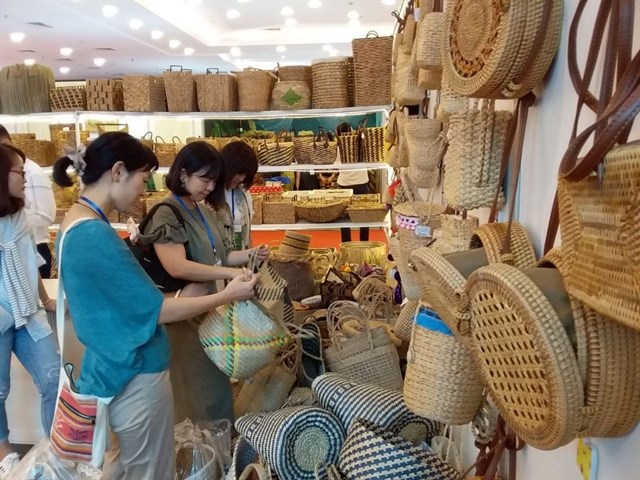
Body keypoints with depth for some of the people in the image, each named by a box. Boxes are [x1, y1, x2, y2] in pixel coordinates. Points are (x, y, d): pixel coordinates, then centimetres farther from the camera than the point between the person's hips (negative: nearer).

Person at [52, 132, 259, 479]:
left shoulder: (76, 223, 5)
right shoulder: (95, 234, -26)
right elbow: (157, 312, -21)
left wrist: (175, 299, 9)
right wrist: (227, 295, -12)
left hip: (112, 369, 9)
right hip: (135, 376, -9)